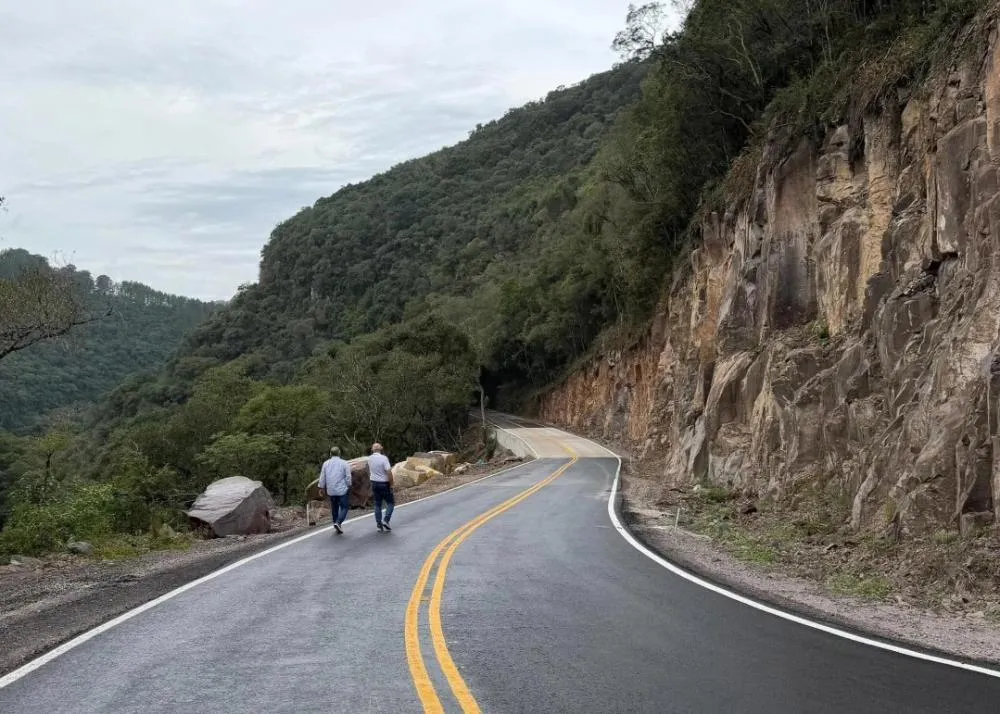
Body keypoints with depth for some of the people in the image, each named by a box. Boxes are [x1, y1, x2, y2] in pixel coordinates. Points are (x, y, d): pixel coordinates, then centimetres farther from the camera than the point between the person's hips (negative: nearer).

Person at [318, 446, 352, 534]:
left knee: (334, 508, 14)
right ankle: (338, 522, -19)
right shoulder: (344, 463, -7)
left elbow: (322, 477, 5)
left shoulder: (326, 463, 3)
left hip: (331, 491, 4)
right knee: (344, 507, 2)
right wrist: (348, 486, 8)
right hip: (342, 490, -4)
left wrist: (322, 487, 15)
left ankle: (337, 527, 18)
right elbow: (348, 477, -6)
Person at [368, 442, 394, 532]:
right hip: (384, 484, -5)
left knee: (377, 504, 12)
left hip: (374, 483, 6)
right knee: (390, 502, 6)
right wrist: (391, 484, -12)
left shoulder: (370, 459, 1)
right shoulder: (383, 458, -18)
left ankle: (379, 523, 10)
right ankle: (386, 520, -7)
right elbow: (389, 472, -20)